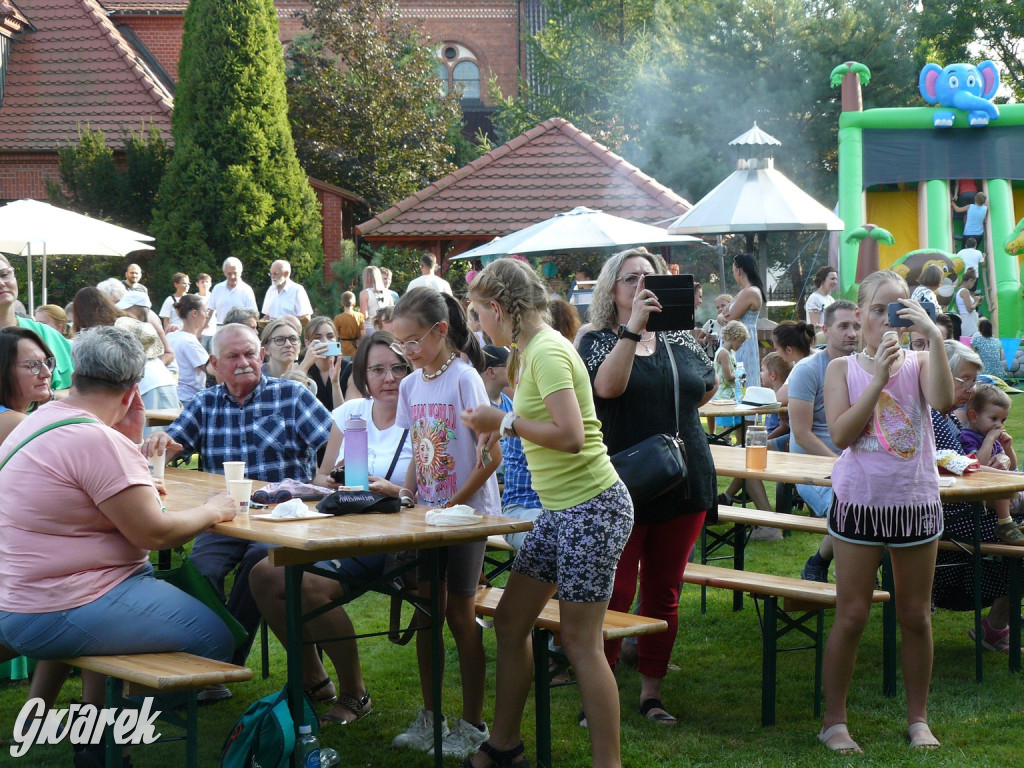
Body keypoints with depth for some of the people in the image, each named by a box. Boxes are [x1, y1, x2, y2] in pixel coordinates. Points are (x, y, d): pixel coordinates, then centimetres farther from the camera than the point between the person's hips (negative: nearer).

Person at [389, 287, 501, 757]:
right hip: (428, 514, 6)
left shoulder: (464, 379, -14)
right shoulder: (411, 385, 7)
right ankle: (430, 717, 21)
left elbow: (491, 456, -17)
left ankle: (472, 724, 11)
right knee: (426, 612, 9)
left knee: (460, 614, 0)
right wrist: (406, 494, -1)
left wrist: (451, 505, -19)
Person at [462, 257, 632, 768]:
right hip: (560, 510, 10)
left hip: (592, 509, -10)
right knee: (510, 622, 13)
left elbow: (570, 435, -26)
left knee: (579, 642, -7)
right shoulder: (528, 351, 11)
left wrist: (505, 421, -16)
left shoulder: (547, 351, -17)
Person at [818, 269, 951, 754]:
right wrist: (878, 378, -16)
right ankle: (834, 720, 12)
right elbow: (840, 434, -12)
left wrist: (934, 336, -23)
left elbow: (942, 401, -21)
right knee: (851, 615, 2)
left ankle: (918, 718, 22)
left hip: (915, 501, 1)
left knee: (915, 615, 9)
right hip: (859, 500, -1)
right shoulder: (843, 368, 1)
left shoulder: (919, 363, 1)